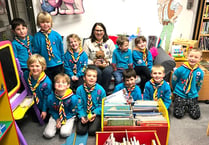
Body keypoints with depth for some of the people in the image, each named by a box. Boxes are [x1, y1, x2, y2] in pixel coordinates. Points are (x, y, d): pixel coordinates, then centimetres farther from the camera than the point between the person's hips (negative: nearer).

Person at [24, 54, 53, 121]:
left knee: (46, 119, 20)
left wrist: (44, 110, -14)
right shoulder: (26, 75, -21)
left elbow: (46, 97, -23)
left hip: (43, 105, -4)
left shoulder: (46, 82, -34)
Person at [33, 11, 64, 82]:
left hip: (57, 64, 1)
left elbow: (61, 49, 4)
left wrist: (62, 60, 8)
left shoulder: (56, 35, -5)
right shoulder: (37, 37, -8)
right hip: (45, 66, -1)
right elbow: (35, 52, -1)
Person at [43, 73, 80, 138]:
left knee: (64, 133, -23)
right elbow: (52, 110, 2)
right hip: (56, 116, 2)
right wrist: (57, 119, -9)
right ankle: (57, 125, 17)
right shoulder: (50, 98, -16)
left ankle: (68, 125, 10)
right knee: (48, 134, -12)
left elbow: (72, 112, -10)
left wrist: (62, 120, -14)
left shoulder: (73, 98, -25)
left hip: (68, 117, -2)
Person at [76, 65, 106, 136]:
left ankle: (96, 122, 14)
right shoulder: (79, 89, -8)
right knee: (80, 131, -14)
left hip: (96, 114, -1)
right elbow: (79, 105, -3)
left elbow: (102, 105, -3)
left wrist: (95, 113, -15)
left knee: (92, 131, -17)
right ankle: (85, 121, 16)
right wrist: (82, 116, -16)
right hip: (84, 114, 1)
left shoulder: (100, 90, -11)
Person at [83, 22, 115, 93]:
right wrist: (94, 63, -14)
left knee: (107, 71, -33)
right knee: (98, 72, -34)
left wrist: (108, 62, -12)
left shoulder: (109, 42, 10)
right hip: (94, 66, -1)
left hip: (106, 66, 1)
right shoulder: (87, 42, 6)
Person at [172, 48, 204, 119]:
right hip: (180, 95, -2)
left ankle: (187, 106, 22)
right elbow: (174, 81, 2)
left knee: (196, 115, -6)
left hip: (192, 96, 3)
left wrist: (194, 92, 12)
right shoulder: (180, 69, -14)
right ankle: (183, 106, 19)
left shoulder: (200, 72, -6)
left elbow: (199, 85, 10)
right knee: (178, 114, -13)